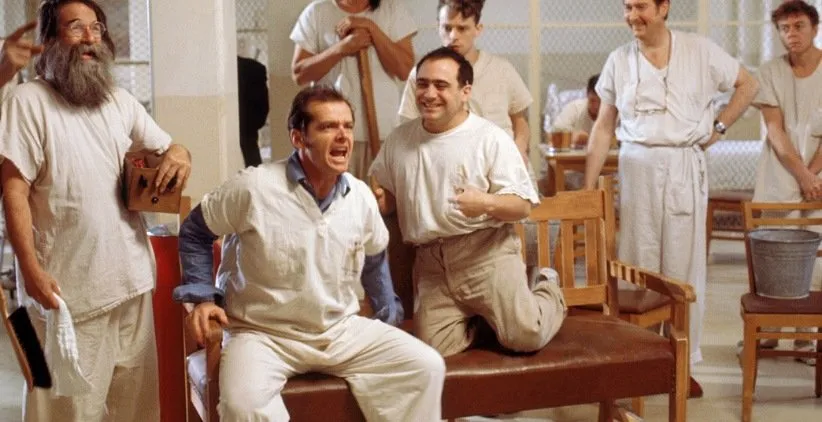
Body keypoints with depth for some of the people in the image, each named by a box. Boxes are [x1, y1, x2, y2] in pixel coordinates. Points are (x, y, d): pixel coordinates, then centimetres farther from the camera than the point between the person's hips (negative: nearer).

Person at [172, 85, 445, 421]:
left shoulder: (361, 196, 0)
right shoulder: (254, 188, -14)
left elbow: (374, 258, 21)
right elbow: (194, 232, 2)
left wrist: (390, 316, 22)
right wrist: (203, 296, -6)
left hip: (343, 330, 5)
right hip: (265, 334, -5)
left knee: (426, 366, -7)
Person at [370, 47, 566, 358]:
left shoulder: (491, 138, -2)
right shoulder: (399, 140, 12)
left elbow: (523, 205, -3)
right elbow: (387, 198, 21)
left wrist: (487, 203, -25)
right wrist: (377, 200, -4)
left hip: (486, 251, -3)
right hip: (431, 261, 4)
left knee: (525, 337, -16)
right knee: (432, 348, -14)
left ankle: (548, 293, 20)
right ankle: (483, 321, 16)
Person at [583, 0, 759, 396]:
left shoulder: (700, 50, -1)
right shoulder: (619, 60, 3)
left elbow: (747, 85, 12)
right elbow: (603, 128, 6)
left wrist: (718, 127, 1)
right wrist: (587, 188, 2)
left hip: (685, 166, -1)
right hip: (637, 166, 1)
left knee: (684, 265, 3)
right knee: (638, 263, 3)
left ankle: (683, 362, 13)